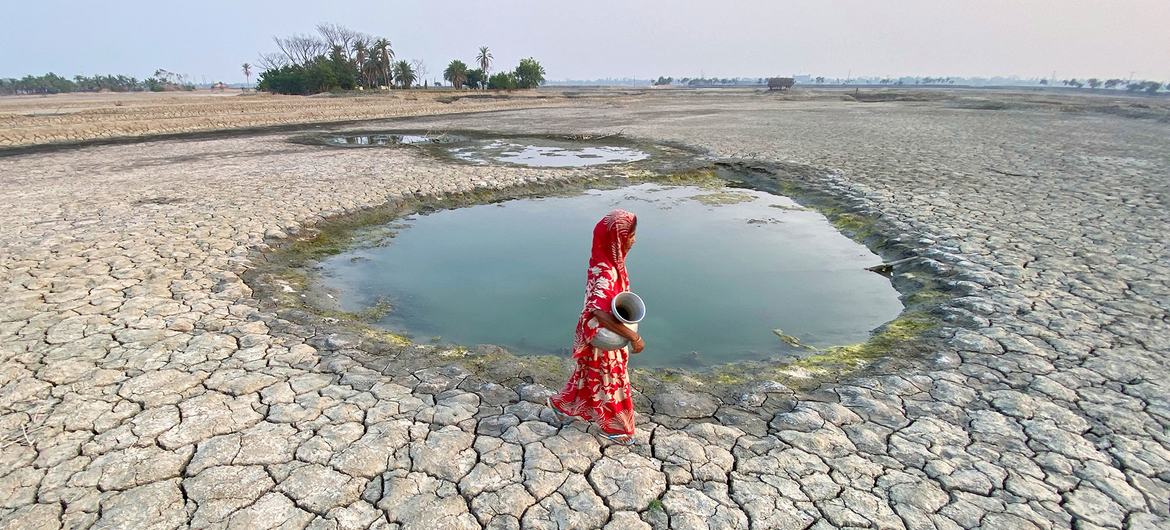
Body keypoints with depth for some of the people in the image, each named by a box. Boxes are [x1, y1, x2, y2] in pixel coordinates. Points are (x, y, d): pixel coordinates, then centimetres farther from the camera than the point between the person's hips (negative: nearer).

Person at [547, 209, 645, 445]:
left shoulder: (609, 262, -3)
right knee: (609, 380, 12)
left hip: (607, 333, 9)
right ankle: (613, 426, 35)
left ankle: (563, 404, 48)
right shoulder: (604, 272, -33)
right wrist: (633, 337, -39)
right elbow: (601, 312, -44)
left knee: (590, 374, 27)